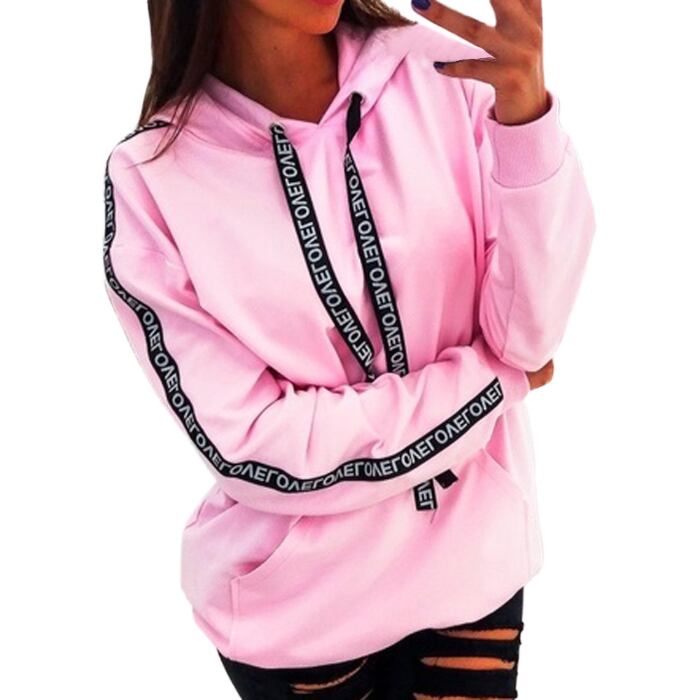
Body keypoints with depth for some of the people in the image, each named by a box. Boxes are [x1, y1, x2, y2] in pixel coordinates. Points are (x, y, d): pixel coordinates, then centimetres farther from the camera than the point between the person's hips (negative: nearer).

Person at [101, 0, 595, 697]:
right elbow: (251, 446, -17)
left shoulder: (445, 72, -11)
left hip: (472, 555, 2)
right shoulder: (151, 180, -15)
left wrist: (525, 112, -28)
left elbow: (530, 337, -14)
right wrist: (497, 378, -15)